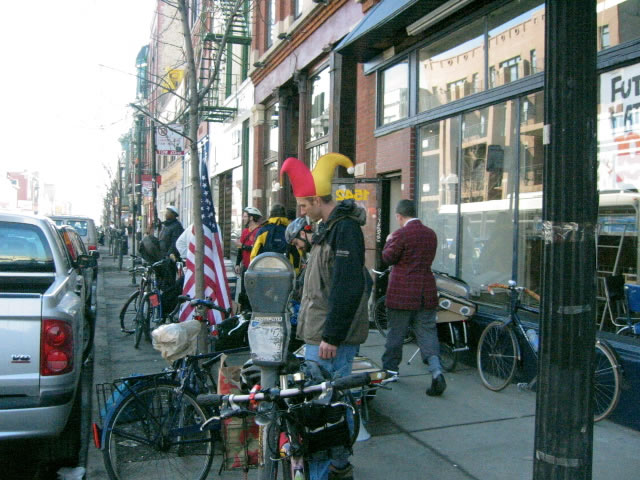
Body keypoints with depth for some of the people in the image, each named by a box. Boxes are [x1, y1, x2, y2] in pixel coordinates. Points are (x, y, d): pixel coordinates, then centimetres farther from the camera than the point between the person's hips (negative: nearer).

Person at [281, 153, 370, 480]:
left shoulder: (344, 228, -16)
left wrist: (331, 336, -23)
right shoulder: (330, 226, 17)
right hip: (321, 332, 10)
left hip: (330, 337, -10)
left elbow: (348, 288, -23)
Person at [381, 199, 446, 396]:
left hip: (402, 293, -5)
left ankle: (390, 369, 23)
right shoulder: (431, 234, 7)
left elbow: (388, 258, -4)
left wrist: (388, 242, 12)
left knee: (395, 333, 9)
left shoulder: (401, 234, -13)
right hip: (427, 293, 5)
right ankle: (436, 371, -8)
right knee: (427, 332, 6)